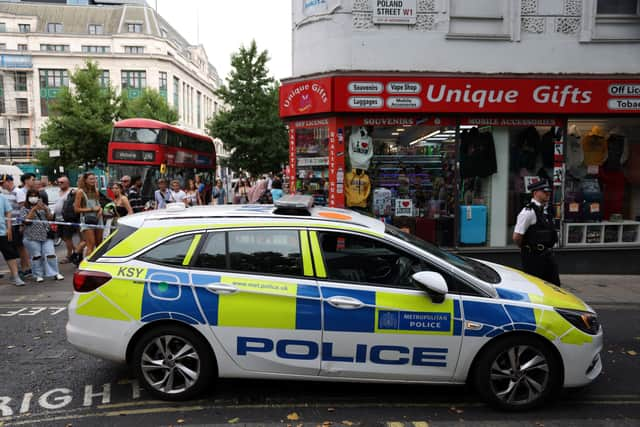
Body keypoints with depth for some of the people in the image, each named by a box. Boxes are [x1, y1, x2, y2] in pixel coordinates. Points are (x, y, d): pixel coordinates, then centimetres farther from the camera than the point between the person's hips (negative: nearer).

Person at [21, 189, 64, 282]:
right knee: (36, 256, 2)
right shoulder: (25, 209, 5)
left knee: (51, 254, -3)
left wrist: (45, 209, -11)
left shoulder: (44, 206, 14)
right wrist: (34, 209, -15)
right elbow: (26, 221, -9)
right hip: (32, 237, -2)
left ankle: (55, 273, 3)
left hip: (46, 235, 2)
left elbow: (50, 218, 5)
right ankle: (38, 275, 11)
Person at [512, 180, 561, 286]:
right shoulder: (528, 212, -17)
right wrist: (527, 248, -2)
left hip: (548, 255, 9)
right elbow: (516, 237, -19)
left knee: (554, 285, 14)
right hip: (534, 257, -8)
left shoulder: (546, 209, 10)